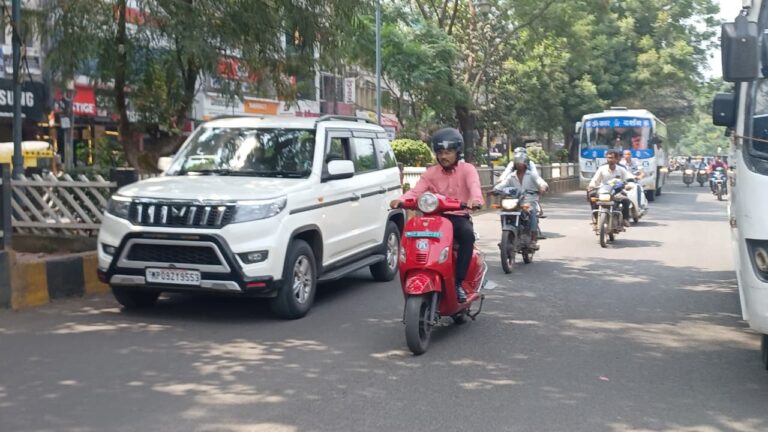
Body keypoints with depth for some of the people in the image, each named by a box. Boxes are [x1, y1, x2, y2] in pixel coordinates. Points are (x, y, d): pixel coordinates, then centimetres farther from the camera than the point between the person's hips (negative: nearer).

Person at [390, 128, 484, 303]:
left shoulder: (467, 169, 2)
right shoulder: (431, 173, 11)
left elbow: (474, 185, -20)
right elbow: (416, 191, -4)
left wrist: (476, 199, -45)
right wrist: (400, 200, -27)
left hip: (459, 217, -2)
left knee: (468, 233, -36)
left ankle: (458, 283, -30)